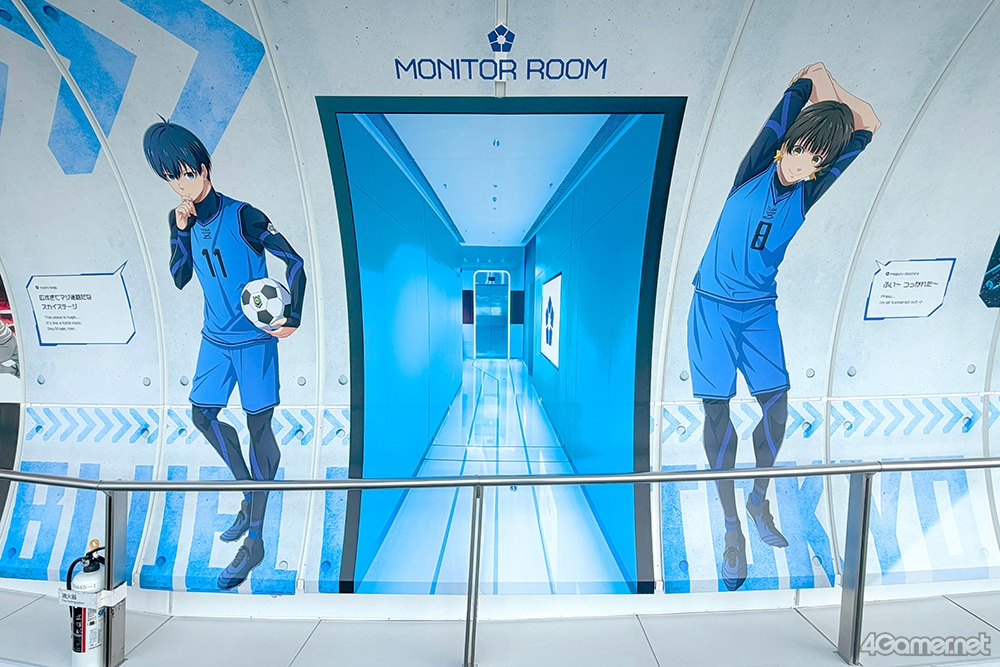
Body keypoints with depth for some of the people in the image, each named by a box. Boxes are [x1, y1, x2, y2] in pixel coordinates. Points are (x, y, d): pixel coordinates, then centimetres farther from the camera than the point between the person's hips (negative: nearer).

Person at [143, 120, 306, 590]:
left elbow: (293, 262, -13)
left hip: (254, 340, -7)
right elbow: (180, 279, 9)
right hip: (215, 339, 7)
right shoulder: (182, 219, 9)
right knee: (202, 414, 13)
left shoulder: (242, 216, -11)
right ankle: (248, 493, 34)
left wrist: (293, 318, -22)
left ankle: (254, 541, 10)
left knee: (259, 428, -1)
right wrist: (180, 231, -3)